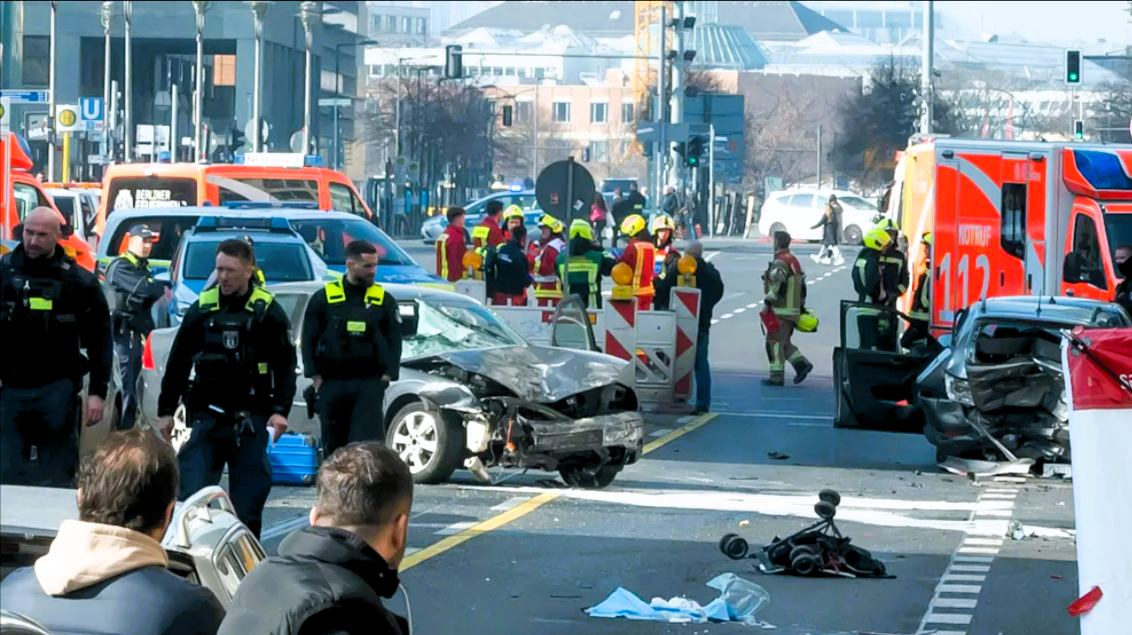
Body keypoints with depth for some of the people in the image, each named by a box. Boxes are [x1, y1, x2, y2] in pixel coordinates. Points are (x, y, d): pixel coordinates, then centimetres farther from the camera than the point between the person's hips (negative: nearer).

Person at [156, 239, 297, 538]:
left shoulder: (268, 311, 0)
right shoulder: (202, 308, 6)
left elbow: (286, 365, 0)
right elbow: (178, 362, 12)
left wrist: (280, 410, -11)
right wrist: (166, 410, 11)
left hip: (250, 420, -1)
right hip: (207, 416, 1)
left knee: (249, 496, 2)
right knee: (191, 492, -7)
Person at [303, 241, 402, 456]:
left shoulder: (384, 300, 8)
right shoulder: (323, 299, 5)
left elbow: (394, 342, 8)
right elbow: (309, 341, 6)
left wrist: (386, 377, -4)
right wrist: (316, 378, -3)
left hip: (370, 384, -1)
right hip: (331, 385, 1)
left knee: (369, 442, -13)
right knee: (333, 445, 8)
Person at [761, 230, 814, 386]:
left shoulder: (779, 263, -15)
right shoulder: (794, 261, 16)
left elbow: (779, 286, -27)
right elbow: (802, 286, 21)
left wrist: (768, 302, -21)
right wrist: (801, 305, 25)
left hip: (781, 311, -10)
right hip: (793, 310, 10)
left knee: (775, 342, -4)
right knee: (783, 342, 17)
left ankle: (777, 377, -3)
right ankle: (801, 363, 4)